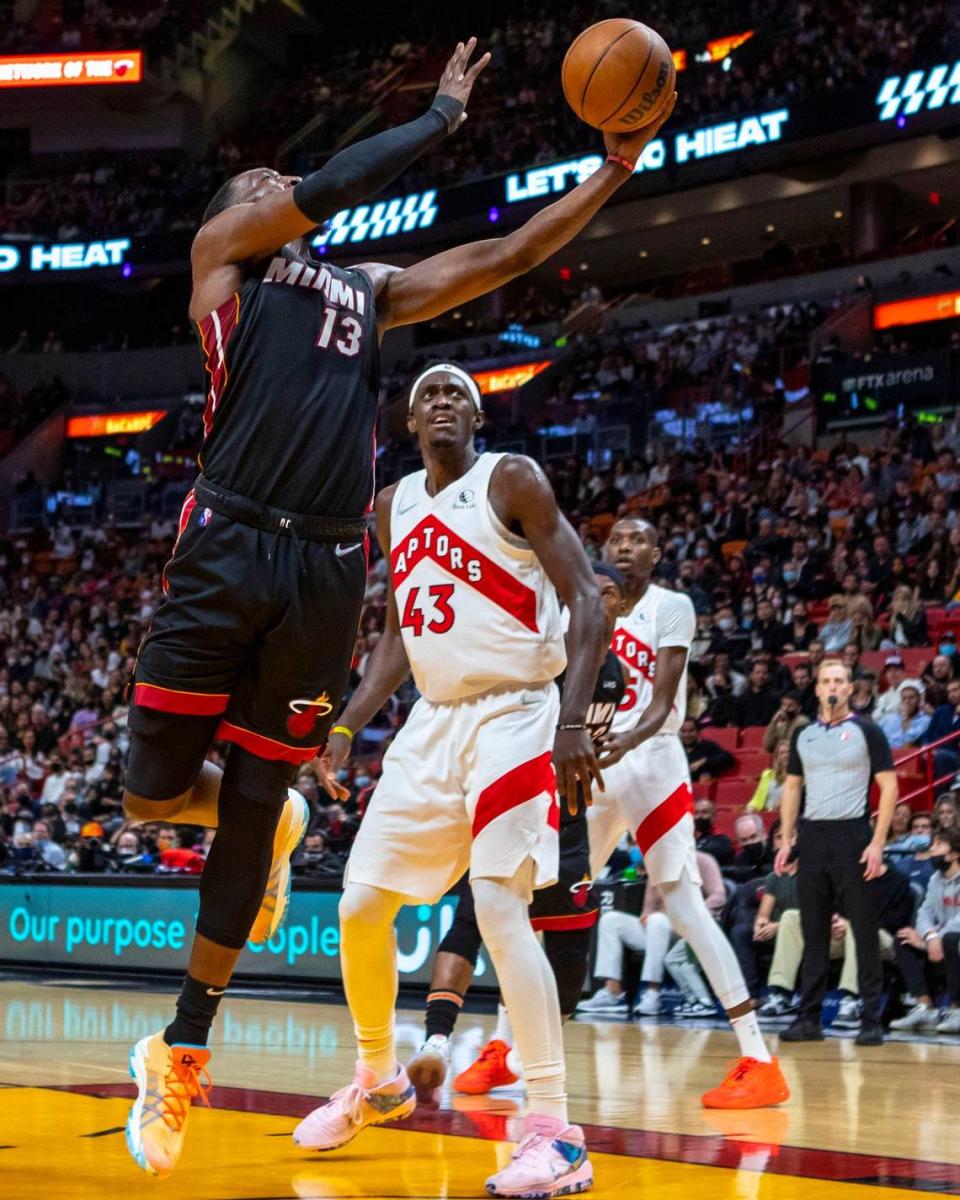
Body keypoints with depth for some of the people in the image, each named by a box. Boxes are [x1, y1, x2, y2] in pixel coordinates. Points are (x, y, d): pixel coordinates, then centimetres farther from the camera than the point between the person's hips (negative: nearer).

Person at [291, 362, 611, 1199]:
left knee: (501, 911, -19)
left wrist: (573, 721, -22)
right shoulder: (394, 506, 12)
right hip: (433, 722, 7)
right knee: (361, 906, 6)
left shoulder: (511, 481, -7)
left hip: (511, 717, -7)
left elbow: (587, 601, -11)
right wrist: (347, 725, 10)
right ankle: (378, 1079, 29)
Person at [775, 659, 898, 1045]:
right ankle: (809, 1017, 10)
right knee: (813, 931, 6)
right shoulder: (803, 735, 12)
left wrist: (877, 843, -12)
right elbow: (792, 787, 17)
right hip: (812, 836, 4)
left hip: (852, 836, -4)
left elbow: (889, 786, -4)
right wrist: (786, 841, 7)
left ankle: (871, 1020, 1)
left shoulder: (865, 732, 0)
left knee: (865, 931, -3)